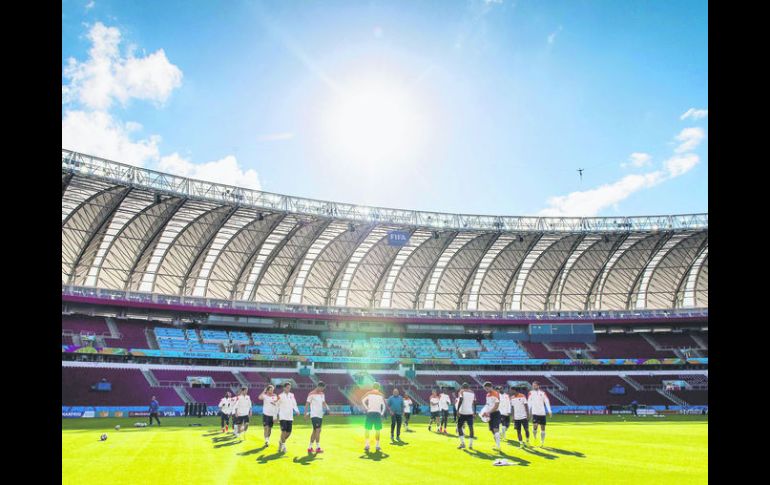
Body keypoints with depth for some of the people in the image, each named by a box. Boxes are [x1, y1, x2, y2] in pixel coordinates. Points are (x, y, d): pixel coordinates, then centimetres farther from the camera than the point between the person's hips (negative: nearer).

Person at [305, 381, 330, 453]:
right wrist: (306, 413, -16)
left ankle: (310, 447, 20)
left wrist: (327, 408, 1)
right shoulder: (312, 394, -9)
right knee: (318, 430, -14)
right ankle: (318, 448, -10)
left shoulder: (322, 394, 14)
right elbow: (307, 404, -8)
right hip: (314, 415, -8)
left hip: (320, 415, 8)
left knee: (315, 431, 12)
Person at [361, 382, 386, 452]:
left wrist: (366, 408, 2)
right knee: (377, 430, 10)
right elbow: (384, 406, 7)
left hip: (370, 413, -1)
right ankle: (377, 446, 9)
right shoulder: (381, 395, 9)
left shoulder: (369, 393, 7)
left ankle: (367, 445, -6)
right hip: (378, 413, 1)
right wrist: (382, 414, 12)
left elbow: (363, 401, -3)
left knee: (367, 429, 7)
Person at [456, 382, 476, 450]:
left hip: (462, 412, -3)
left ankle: (462, 443, -3)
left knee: (459, 427, 7)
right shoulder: (473, 393, 13)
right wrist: (474, 412, 17)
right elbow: (474, 404, 11)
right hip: (470, 413, 3)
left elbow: (460, 401, -14)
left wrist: (458, 410, -14)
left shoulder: (461, 392, 1)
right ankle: (470, 444, 8)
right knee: (471, 428, 9)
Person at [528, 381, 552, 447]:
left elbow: (547, 402, 2)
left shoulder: (542, 393, 5)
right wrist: (529, 411, -6)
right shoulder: (531, 393, 2)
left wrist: (549, 411, -5)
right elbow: (529, 402, 0)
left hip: (542, 413, 2)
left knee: (543, 428, 6)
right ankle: (535, 436, 11)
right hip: (535, 413, -2)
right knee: (535, 425, -17)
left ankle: (542, 442, 19)